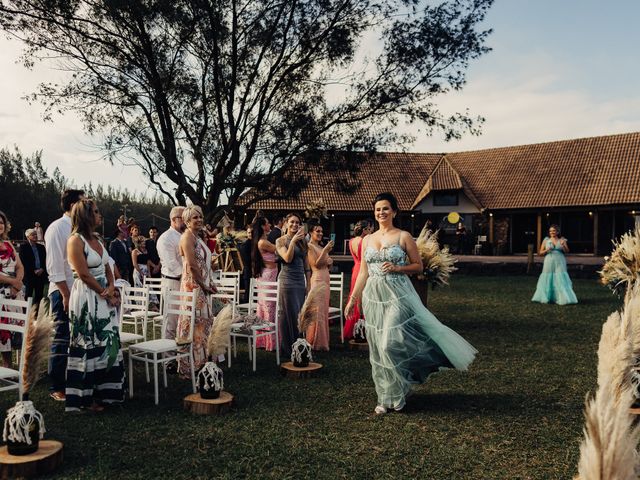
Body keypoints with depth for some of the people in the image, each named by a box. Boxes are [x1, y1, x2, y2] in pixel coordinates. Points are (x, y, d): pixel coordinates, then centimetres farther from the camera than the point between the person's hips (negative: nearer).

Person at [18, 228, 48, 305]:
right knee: (28, 296, -3)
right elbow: (23, 261, -7)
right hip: (29, 276, -4)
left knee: (39, 296, 3)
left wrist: (42, 269, -5)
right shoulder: (23, 247, 1)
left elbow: (45, 260, 13)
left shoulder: (41, 247, 15)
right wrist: (34, 271, -12)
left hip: (41, 275, 4)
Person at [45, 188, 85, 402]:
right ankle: (57, 387, 10)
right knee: (62, 340, -1)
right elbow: (54, 266, -14)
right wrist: (65, 295, -17)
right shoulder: (57, 228, -9)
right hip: (64, 292, -7)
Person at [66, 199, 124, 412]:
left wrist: (111, 288, -4)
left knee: (108, 343, 11)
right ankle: (86, 396, 15)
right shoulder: (76, 241, -12)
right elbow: (84, 275, -16)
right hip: (87, 298, -8)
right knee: (89, 346, 2)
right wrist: (105, 294, -10)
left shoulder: (97, 240, 12)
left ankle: (103, 391, 23)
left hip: (105, 297, 8)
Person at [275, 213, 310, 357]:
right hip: (287, 280, -5)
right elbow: (288, 258, -15)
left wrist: (308, 283, 11)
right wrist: (293, 240, -17)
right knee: (288, 314, -1)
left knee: (300, 314, 6)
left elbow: (306, 265, 15)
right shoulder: (281, 241, -1)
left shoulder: (303, 241, 13)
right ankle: (287, 348, 8)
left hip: (300, 281, 5)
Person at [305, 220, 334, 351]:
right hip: (317, 280, -9)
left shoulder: (321, 247, 18)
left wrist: (330, 262, 3)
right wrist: (326, 250, -19)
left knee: (324, 312, 10)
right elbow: (316, 264, -16)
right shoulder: (309, 246, -6)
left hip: (326, 281, 9)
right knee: (317, 312, -6)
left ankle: (322, 341, 17)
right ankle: (314, 342, 2)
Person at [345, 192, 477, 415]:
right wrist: (352, 300, 9)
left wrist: (396, 268, -14)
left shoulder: (404, 236, -1)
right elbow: (363, 273, 13)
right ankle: (386, 397, 20)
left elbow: (418, 266, 2)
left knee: (392, 343, -12)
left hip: (397, 296, -4)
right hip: (373, 296, 5)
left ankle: (397, 394, 11)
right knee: (378, 347, 7)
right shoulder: (367, 239, 11)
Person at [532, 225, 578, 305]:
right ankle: (546, 297, 13)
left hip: (559, 263, -1)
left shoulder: (562, 240, 6)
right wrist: (546, 250, -11)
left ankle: (564, 298, -7)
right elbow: (541, 252, 9)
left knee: (561, 280, -8)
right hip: (549, 262, 1)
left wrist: (563, 245, -21)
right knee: (548, 279, 2)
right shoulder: (546, 240, 7)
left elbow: (567, 251, -3)